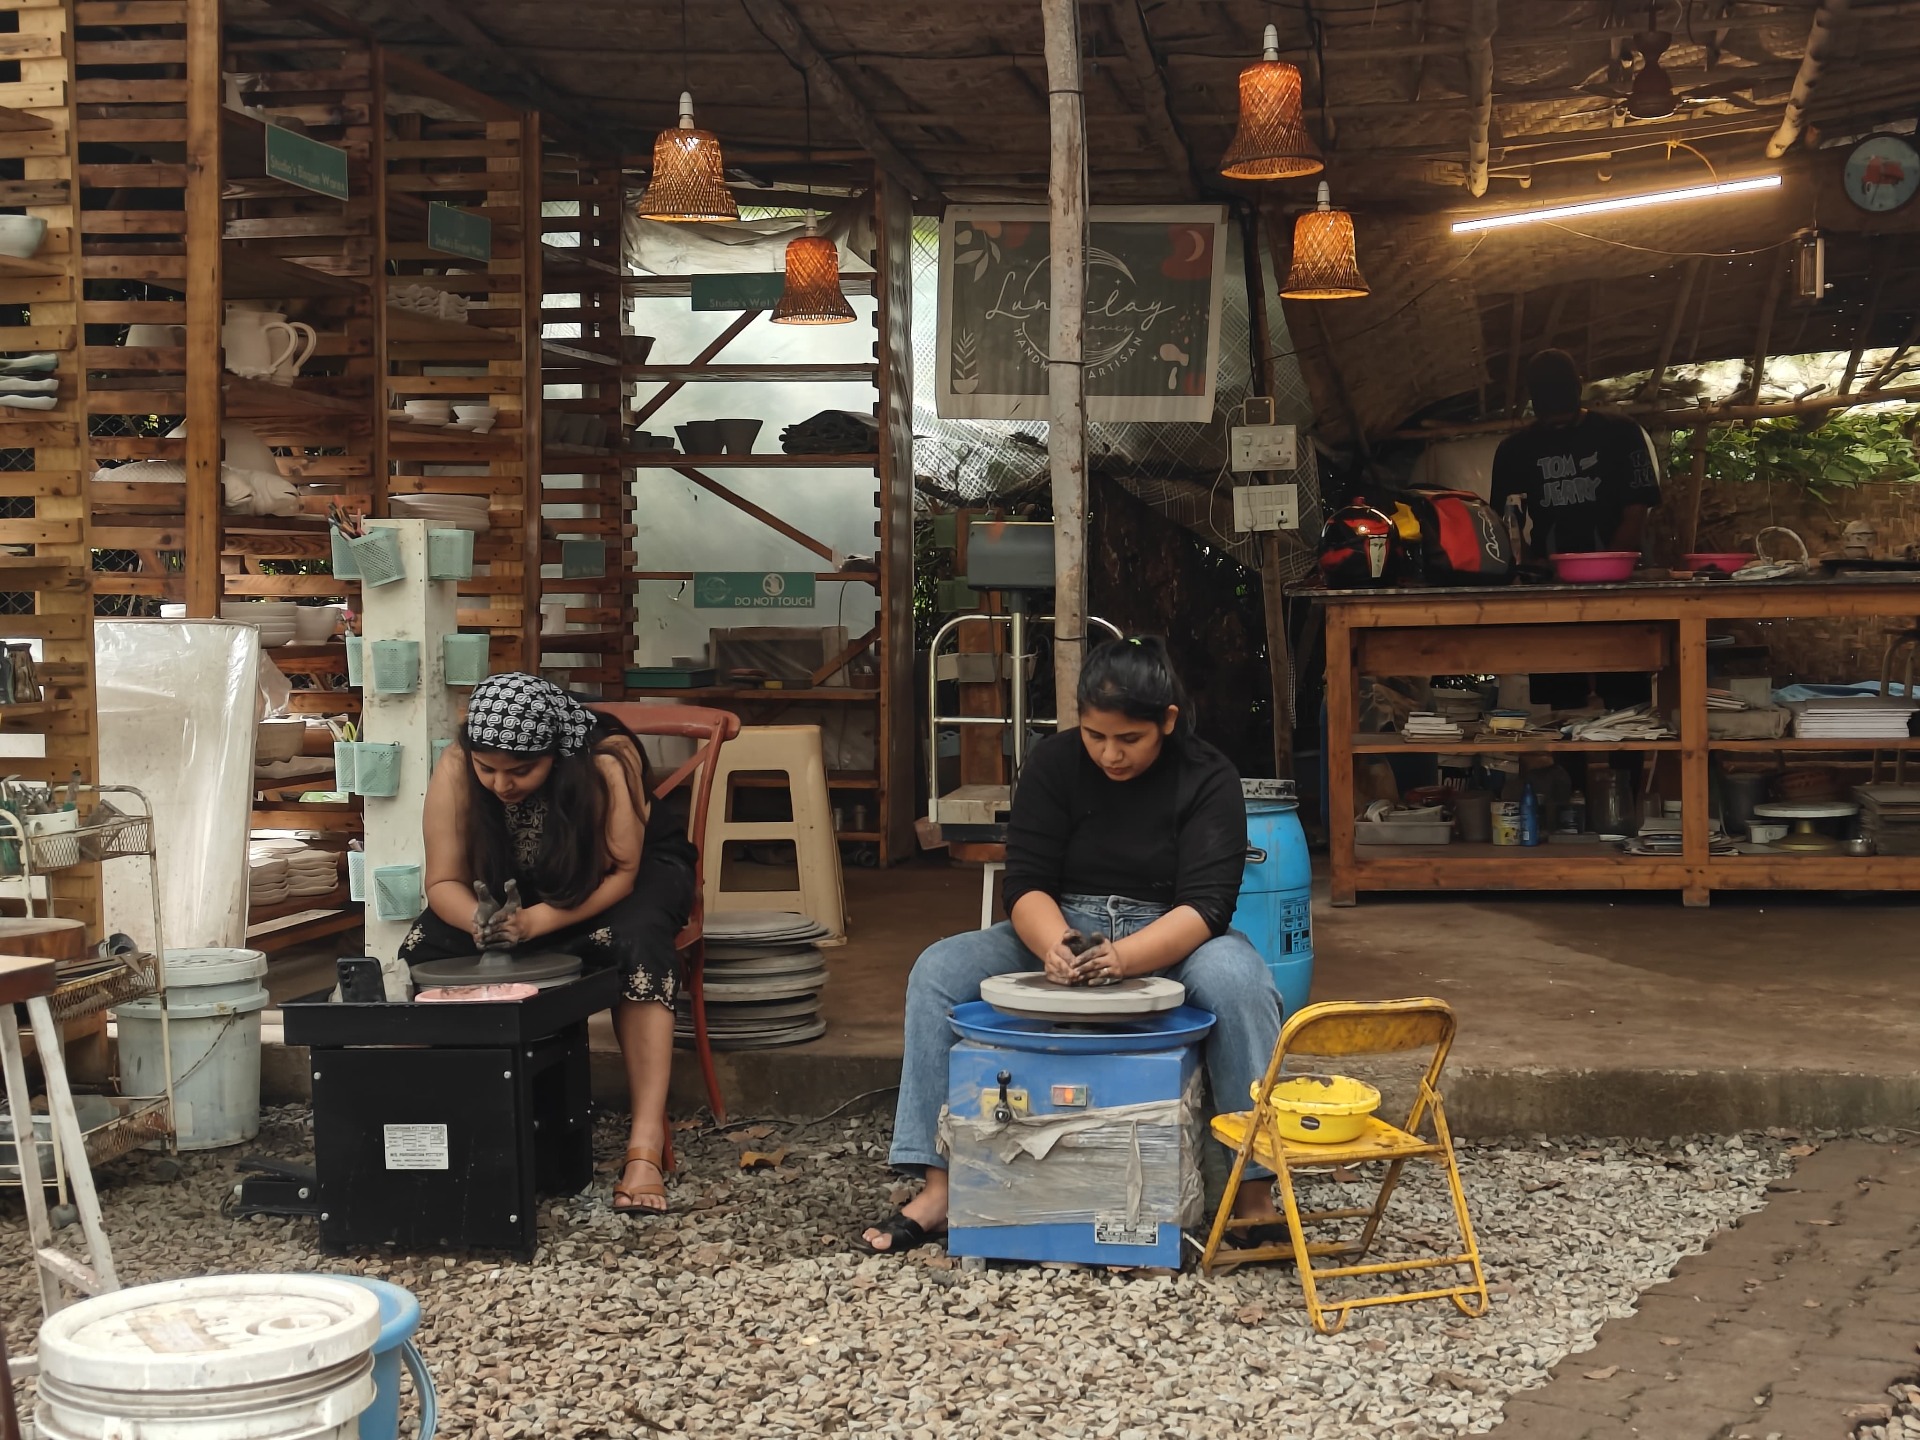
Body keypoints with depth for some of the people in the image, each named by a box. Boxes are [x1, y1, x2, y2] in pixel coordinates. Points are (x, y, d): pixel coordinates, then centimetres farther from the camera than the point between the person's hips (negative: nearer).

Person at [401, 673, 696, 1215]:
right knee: (424, 948, -21)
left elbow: (619, 875, -29)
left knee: (636, 943, -37)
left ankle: (646, 1146, -37)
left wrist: (534, 921, -43)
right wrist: (479, 921, -44)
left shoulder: (606, 761, -34)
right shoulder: (455, 770, -25)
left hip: (639, 869, -3)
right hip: (522, 882, 4)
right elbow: (444, 882, -20)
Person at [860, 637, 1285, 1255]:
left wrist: (1122, 958, -38)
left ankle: (1254, 1186, -30)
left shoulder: (1208, 780, -11)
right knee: (938, 971, -21)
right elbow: (1026, 882, -9)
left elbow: (1205, 906, -20)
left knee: (1236, 979, -36)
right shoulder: (1054, 764, -4)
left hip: (1168, 945, -2)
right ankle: (940, 1187, -23)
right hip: (1060, 932, 3)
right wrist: (1055, 947, -33)